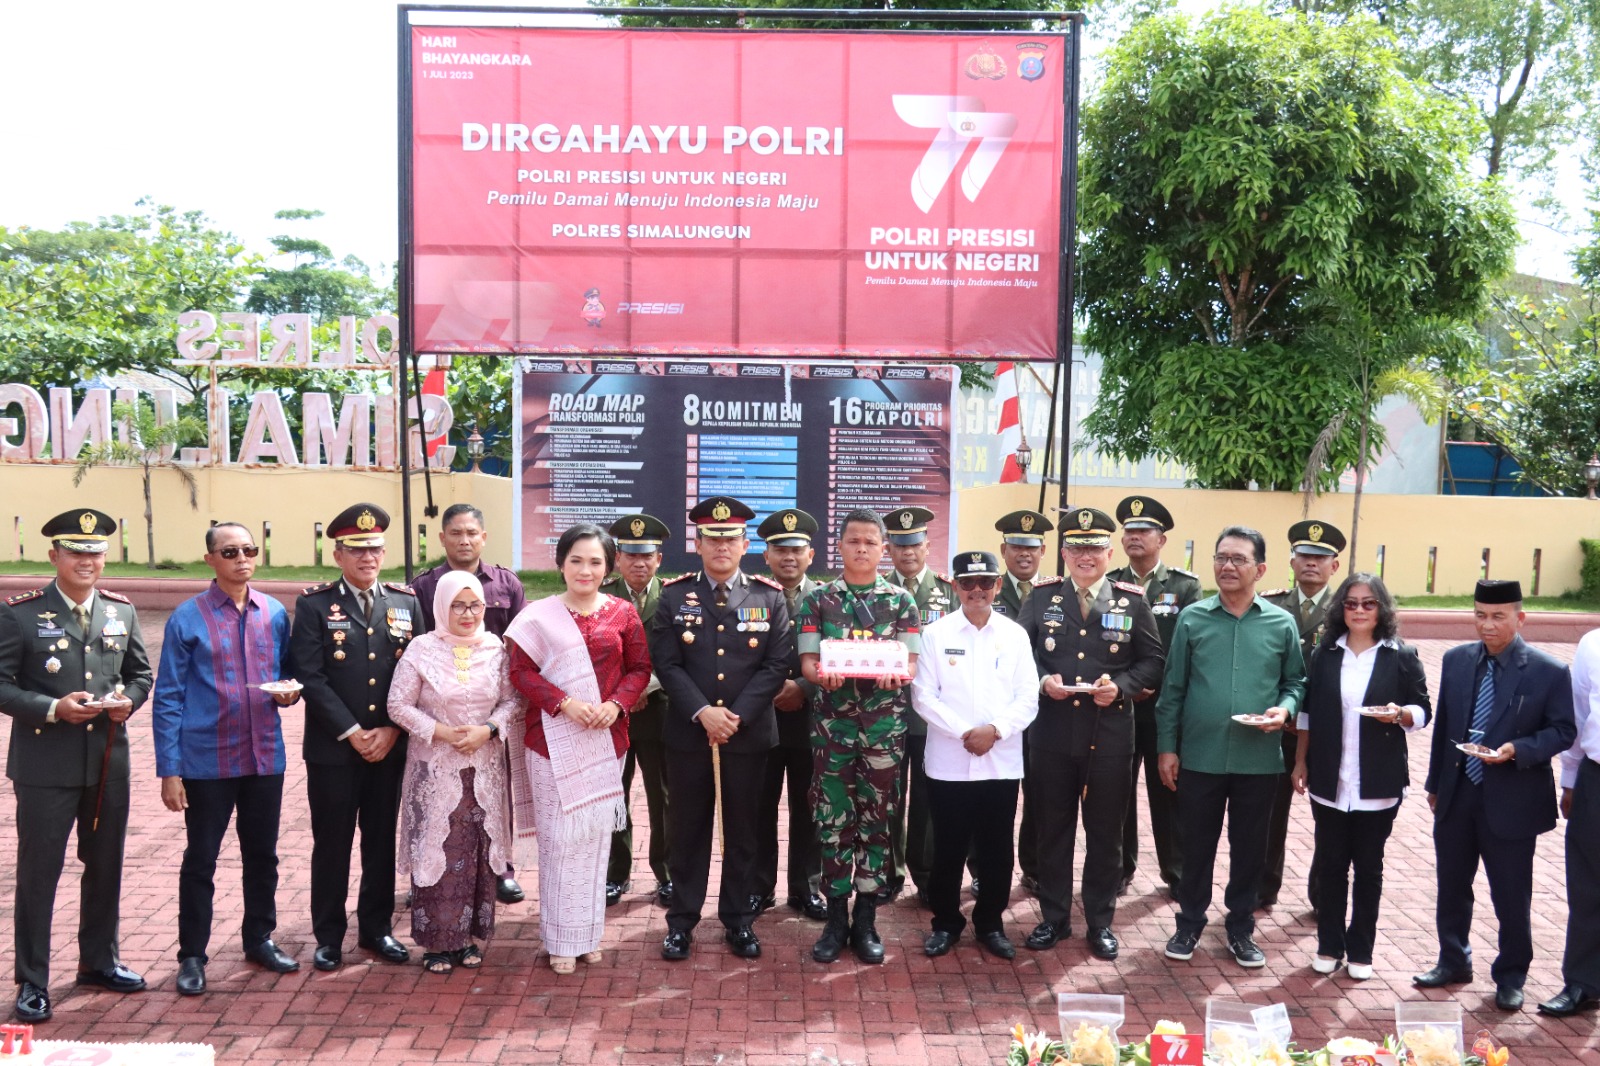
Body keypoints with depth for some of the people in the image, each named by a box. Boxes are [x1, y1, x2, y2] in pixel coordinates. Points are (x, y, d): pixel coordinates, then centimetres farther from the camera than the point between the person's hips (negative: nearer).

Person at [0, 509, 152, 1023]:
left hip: (108, 762, 5)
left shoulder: (121, 611, 6)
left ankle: (99, 960, 33)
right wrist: (52, 708, -21)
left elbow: (141, 672, 14)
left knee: (105, 865, 16)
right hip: (45, 765, -4)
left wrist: (129, 699, -7)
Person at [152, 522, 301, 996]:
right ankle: (192, 955, 21)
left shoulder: (275, 614, 3)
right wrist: (169, 769, -9)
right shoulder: (187, 618, -7)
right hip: (206, 761, -3)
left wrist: (290, 691, -9)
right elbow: (168, 698, -5)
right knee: (200, 859, 7)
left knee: (262, 854, 14)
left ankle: (259, 939, 31)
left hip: (265, 757, 3)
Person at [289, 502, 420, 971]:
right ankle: (329, 936, 20)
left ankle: (376, 928, 25)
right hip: (332, 748, -2)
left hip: (389, 746, 3)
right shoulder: (314, 604, -3)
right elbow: (310, 677, -10)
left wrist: (391, 730, -7)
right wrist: (353, 733, -13)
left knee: (382, 840, 12)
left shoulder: (406, 602, 5)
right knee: (331, 843, 7)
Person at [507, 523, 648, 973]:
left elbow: (639, 668, 5)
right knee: (559, 837, 1)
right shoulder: (539, 615, -2)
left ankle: (589, 932, 23)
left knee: (596, 834, 9)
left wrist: (616, 704, -12)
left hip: (605, 739, 2)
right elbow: (521, 670, -4)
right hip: (554, 740, -2)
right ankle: (561, 939, 15)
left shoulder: (622, 612, 4)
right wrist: (565, 704, -16)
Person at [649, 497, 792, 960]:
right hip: (688, 732, 0)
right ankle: (681, 920, 20)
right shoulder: (674, 595, 2)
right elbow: (666, 663, -4)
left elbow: (776, 666, -4)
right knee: (688, 828, 8)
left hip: (748, 734, 0)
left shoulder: (770, 597, 2)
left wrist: (736, 716, -14)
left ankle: (738, 920, 22)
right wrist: (702, 712, -17)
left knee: (743, 830, 9)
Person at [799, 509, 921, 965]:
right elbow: (808, 661, -1)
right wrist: (822, 674, -24)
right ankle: (836, 919, 14)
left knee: (877, 820, 5)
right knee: (833, 819, 3)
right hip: (832, 724, 0)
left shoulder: (901, 601, 6)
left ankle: (866, 921, 16)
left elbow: (912, 664, 1)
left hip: (885, 726, 0)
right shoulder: (818, 599, 5)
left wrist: (895, 673, -22)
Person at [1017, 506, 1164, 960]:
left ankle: (1100, 922, 23)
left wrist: (1120, 686, -15)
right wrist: (1042, 681, -15)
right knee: (1053, 828, 10)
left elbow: (1153, 662, 2)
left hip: (1109, 734, -1)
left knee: (1105, 831, 9)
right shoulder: (1041, 597, 2)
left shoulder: (1132, 601, 1)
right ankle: (1054, 917, 24)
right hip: (1052, 732, 1)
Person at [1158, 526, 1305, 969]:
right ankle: (1190, 924, 27)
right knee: (1196, 844, 11)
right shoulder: (1192, 618, -1)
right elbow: (1172, 688, 2)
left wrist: (1285, 709, -13)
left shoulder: (1281, 623, 0)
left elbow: (1296, 681, 9)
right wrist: (1167, 747, 0)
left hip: (1258, 760, 0)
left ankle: (1241, 929, 28)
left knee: (1249, 848, 11)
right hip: (1199, 757, 0)